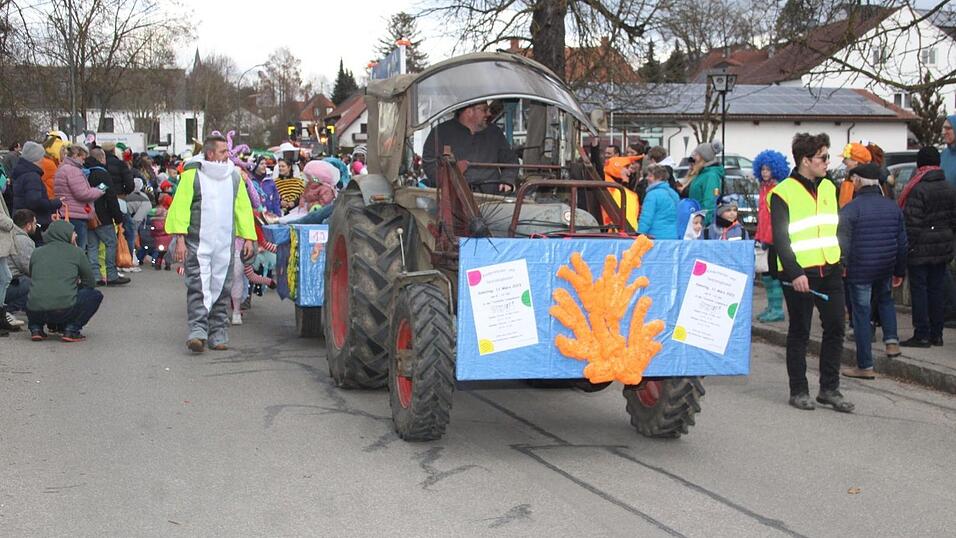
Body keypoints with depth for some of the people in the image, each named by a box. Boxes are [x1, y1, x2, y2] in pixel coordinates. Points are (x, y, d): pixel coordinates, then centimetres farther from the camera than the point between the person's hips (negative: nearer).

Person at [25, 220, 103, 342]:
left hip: (35, 312, 5)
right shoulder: (76, 252, 9)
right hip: (65, 311, -5)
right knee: (95, 295, 19)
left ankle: (35, 328, 15)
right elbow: (90, 282, 14)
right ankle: (71, 329, 4)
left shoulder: (37, 252, 18)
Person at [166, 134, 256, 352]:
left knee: (221, 289, 7)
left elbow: (243, 207, 16)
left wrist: (248, 237, 10)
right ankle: (198, 332, -14)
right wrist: (180, 238, -12)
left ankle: (218, 334, 13)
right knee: (198, 287, -11)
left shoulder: (234, 176, 13)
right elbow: (180, 207, -5)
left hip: (225, 244, 4)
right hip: (197, 243, -4)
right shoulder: (192, 175, -2)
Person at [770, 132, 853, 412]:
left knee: (835, 328, 5)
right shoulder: (783, 193, -9)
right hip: (800, 274, -6)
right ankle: (798, 390, 13)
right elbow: (780, 238, -13)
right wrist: (794, 273, -19)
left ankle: (829, 389, 15)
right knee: (799, 332, 3)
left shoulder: (828, 187, 12)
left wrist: (840, 260, 16)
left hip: (830, 271, 6)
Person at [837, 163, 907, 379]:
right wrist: (900, 272, 20)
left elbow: (842, 246, -14)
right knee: (885, 300, 31)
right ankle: (891, 340, 14)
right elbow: (902, 242, 11)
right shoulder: (893, 207, 4)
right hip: (886, 269, 5)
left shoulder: (850, 209, -13)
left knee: (861, 314, 2)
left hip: (859, 270, -5)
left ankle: (865, 366, 7)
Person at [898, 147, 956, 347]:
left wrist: (906, 247, -13)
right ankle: (936, 334, 16)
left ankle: (922, 335, -1)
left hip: (920, 249, -7)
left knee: (919, 289, -1)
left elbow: (912, 223, -18)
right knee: (937, 289, 12)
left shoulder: (918, 190, -16)